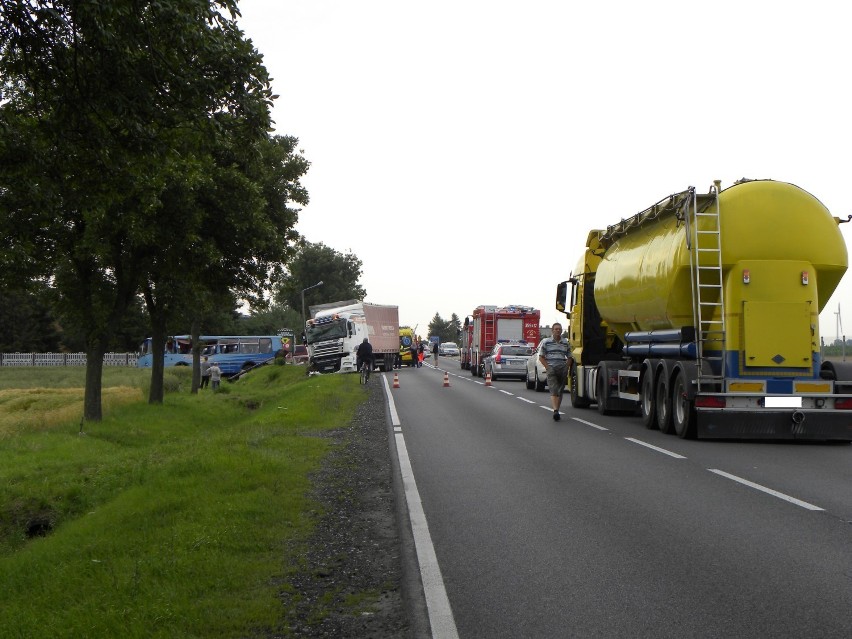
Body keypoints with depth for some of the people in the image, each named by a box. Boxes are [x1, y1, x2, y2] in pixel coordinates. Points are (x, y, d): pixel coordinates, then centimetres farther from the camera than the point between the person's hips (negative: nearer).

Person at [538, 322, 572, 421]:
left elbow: (569, 357, 17)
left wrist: (567, 368, 2)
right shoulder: (546, 342, 4)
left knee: (560, 392, 8)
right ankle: (555, 410, -28)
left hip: (562, 369, 3)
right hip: (551, 369, -3)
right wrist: (547, 367, -5)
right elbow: (541, 357, 5)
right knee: (553, 391, -15)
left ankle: (557, 411, 17)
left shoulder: (566, 343, 11)